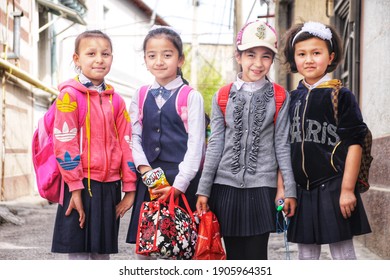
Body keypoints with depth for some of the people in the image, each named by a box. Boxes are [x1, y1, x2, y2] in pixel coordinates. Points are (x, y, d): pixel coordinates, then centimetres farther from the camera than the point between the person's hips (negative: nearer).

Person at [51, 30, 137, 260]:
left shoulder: (116, 101, 10)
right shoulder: (70, 95, -7)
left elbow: (125, 145, 9)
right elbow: (64, 144, -12)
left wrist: (129, 188, 6)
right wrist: (75, 186, -16)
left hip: (110, 186, 5)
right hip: (82, 185, -5)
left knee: (103, 252, 13)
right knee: (79, 251, 0)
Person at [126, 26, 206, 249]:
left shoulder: (191, 97, -3)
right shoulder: (141, 96, 11)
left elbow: (195, 144, -7)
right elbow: (134, 136, 8)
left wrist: (178, 185, -13)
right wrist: (145, 170, -8)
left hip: (182, 182, -4)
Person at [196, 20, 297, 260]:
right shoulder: (222, 97, 4)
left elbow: (282, 145, 2)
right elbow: (215, 146, 5)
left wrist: (289, 189, -1)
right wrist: (203, 189, 3)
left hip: (261, 186, -1)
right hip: (226, 186, 2)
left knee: (257, 256, 0)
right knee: (234, 256, 8)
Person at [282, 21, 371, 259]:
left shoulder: (341, 96, -5)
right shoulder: (292, 99, 10)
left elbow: (354, 144, -9)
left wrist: (347, 190, -13)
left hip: (333, 189, -5)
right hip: (301, 190, 5)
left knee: (343, 254, 0)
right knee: (306, 255, 12)